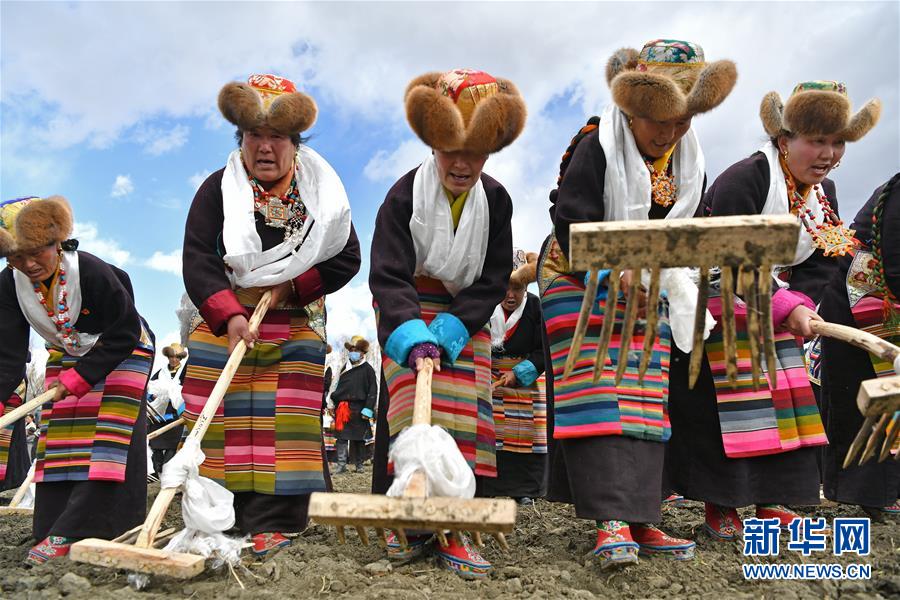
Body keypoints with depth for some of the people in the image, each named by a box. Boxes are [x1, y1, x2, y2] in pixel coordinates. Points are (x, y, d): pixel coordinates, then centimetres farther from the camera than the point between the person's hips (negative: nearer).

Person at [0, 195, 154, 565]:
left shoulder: (91, 271, -33)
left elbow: (125, 333, -26)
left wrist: (79, 378, -27)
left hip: (123, 354, -6)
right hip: (66, 357, 6)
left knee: (109, 435, -14)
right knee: (56, 437, 3)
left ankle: (74, 533, -12)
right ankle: (52, 530, 10)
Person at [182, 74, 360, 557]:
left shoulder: (321, 192, 3)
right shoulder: (218, 189, 0)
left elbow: (347, 258, 1)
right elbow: (197, 260, -10)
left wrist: (291, 286, -11)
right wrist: (228, 314, -25)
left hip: (296, 325, 0)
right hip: (223, 322, 0)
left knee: (286, 420, -5)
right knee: (223, 422, 1)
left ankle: (270, 522, -1)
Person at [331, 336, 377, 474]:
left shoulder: (367, 369, 0)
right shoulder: (346, 369, 15)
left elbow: (372, 391, -4)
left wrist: (368, 409, -11)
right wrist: (335, 405, 13)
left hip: (359, 410, -4)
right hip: (342, 409, 4)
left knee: (358, 439, 5)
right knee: (341, 438, 0)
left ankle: (359, 465, 17)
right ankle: (341, 465, 3)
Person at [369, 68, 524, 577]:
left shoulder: (496, 199, -6)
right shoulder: (406, 193, -14)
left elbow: (494, 280, -7)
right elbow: (388, 275, -22)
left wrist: (450, 328, -20)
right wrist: (411, 334, -37)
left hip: (466, 319, 3)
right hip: (408, 313, -2)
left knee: (465, 416, -5)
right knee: (405, 407, -10)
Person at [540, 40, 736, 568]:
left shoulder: (690, 161, 4)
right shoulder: (597, 148, -16)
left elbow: (690, 228, 12)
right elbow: (571, 225, -20)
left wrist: (672, 281, -1)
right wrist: (614, 275, -29)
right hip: (582, 282, -6)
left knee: (646, 400, 2)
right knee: (596, 397, -14)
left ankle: (641, 519, 7)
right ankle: (612, 522, -15)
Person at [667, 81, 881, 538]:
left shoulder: (824, 192, 3)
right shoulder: (744, 180, -23)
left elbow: (823, 261, 1)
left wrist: (800, 302, -18)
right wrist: (784, 307, -30)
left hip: (776, 304, 8)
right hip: (716, 299, -8)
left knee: (786, 396, 7)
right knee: (723, 400, -8)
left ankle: (772, 500, 18)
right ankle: (720, 505, 4)